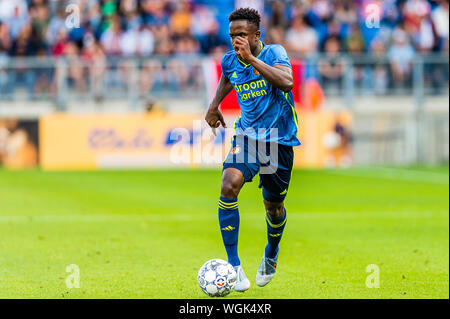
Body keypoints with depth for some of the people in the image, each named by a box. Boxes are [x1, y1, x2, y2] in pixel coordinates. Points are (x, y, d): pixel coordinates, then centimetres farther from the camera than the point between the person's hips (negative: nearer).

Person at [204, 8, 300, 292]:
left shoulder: (273, 53, -12)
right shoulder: (230, 61, 2)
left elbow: (287, 82, -32)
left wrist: (252, 59, -33)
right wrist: (214, 105, 19)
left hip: (279, 139, -2)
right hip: (247, 137, 2)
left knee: (273, 205, 9)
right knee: (229, 185, -24)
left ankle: (271, 256, 43)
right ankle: (234, 266, -21)